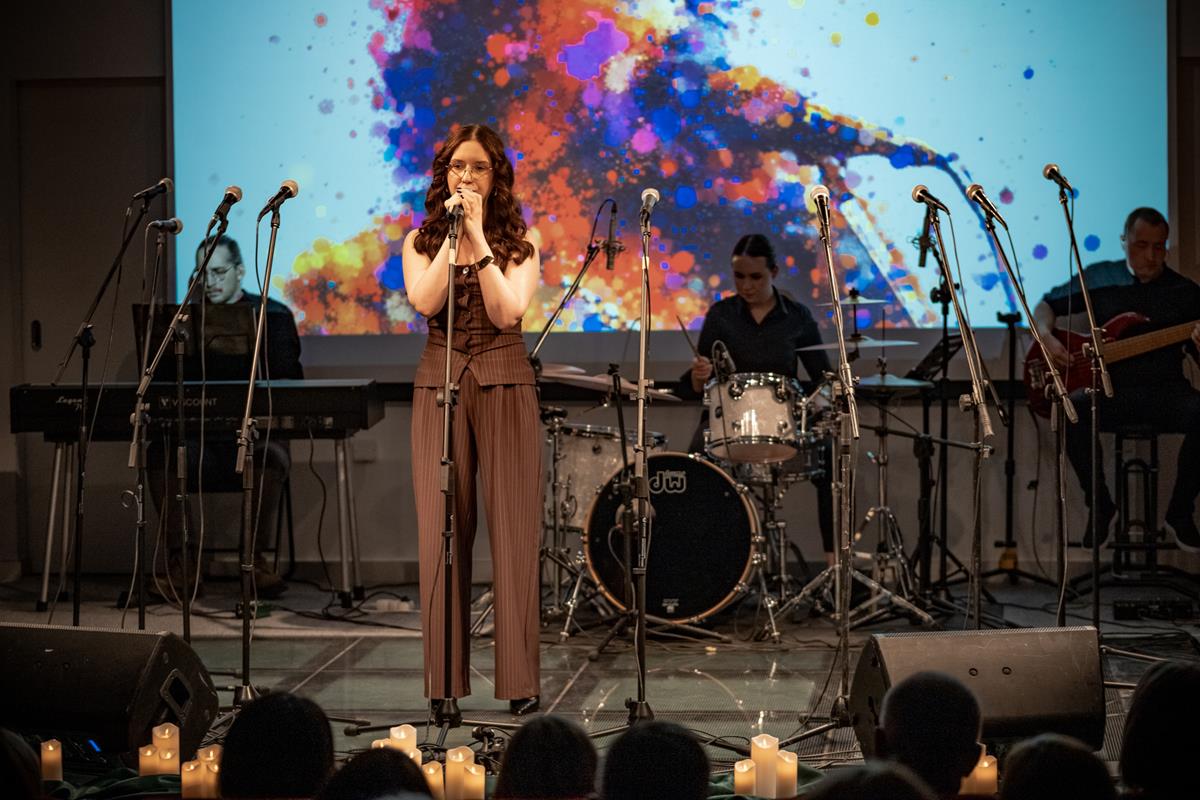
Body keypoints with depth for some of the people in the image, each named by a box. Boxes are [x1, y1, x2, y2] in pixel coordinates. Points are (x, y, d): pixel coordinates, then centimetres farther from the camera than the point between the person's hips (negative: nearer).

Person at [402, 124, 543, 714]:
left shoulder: (519, 243, 7)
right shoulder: (420, 241, 11)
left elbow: (507, 311, -10)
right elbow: (423, 300, -9)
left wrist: (477, 236, -10)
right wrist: (452, 232, -8)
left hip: (504, 385, -1)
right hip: (439, 387, 1)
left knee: (512, 530, -5)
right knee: (440, 532, -2)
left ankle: (519, 681, -2)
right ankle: (446, 681, 4)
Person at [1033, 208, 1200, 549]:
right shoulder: (1099, 278, 9)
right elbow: (1046, 306, 18)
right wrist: (1047, 337, -4)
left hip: (1166, 392, 0)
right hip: (1112, 392, 0)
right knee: (1073, 409, -33)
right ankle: (1100, 505, -11)